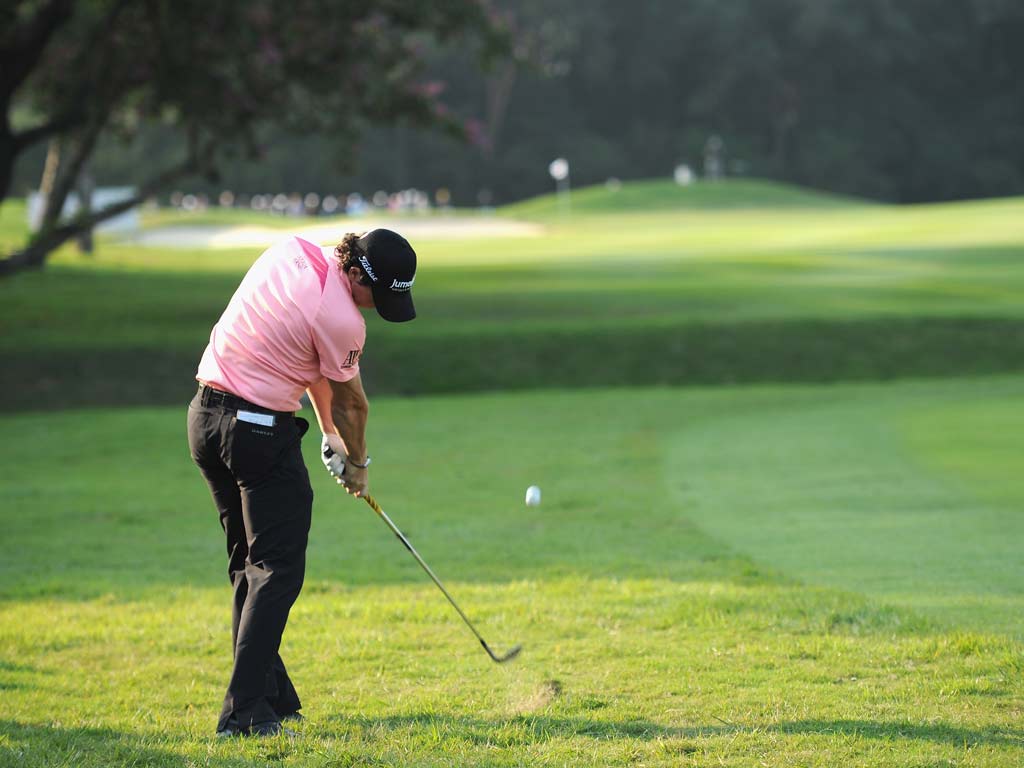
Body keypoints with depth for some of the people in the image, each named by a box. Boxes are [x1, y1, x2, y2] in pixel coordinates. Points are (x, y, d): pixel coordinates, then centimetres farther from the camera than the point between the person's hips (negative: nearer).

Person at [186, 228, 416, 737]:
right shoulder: (341, 322, -19)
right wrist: (357, 462, 17)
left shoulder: (291, 252, 4)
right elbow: (351, 403, -2)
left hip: (205, 414, 9)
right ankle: (246, 710, -10)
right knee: (277, 570, -3)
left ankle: (271, 698, 19)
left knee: (249, 563, 15)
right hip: (260, 434, -9)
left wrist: (328, 431, 18)